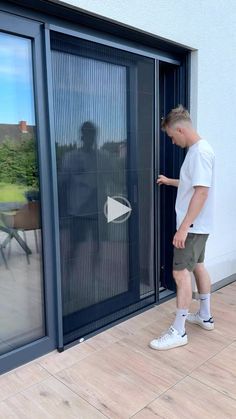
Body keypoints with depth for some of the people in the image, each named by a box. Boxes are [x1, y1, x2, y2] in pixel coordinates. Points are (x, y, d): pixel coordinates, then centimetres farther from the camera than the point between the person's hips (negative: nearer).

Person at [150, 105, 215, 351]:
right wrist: (170, 181, 29)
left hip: (193, 226, -10)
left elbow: (202, 192, -27)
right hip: (197, 225, 10)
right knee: (197, 266, 18)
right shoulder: (196, 150, 12)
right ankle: (205, 316, 33)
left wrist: (183, 227, -27)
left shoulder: (200, 151, -20)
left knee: (181, 273, -7)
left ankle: (178, 332, 3)